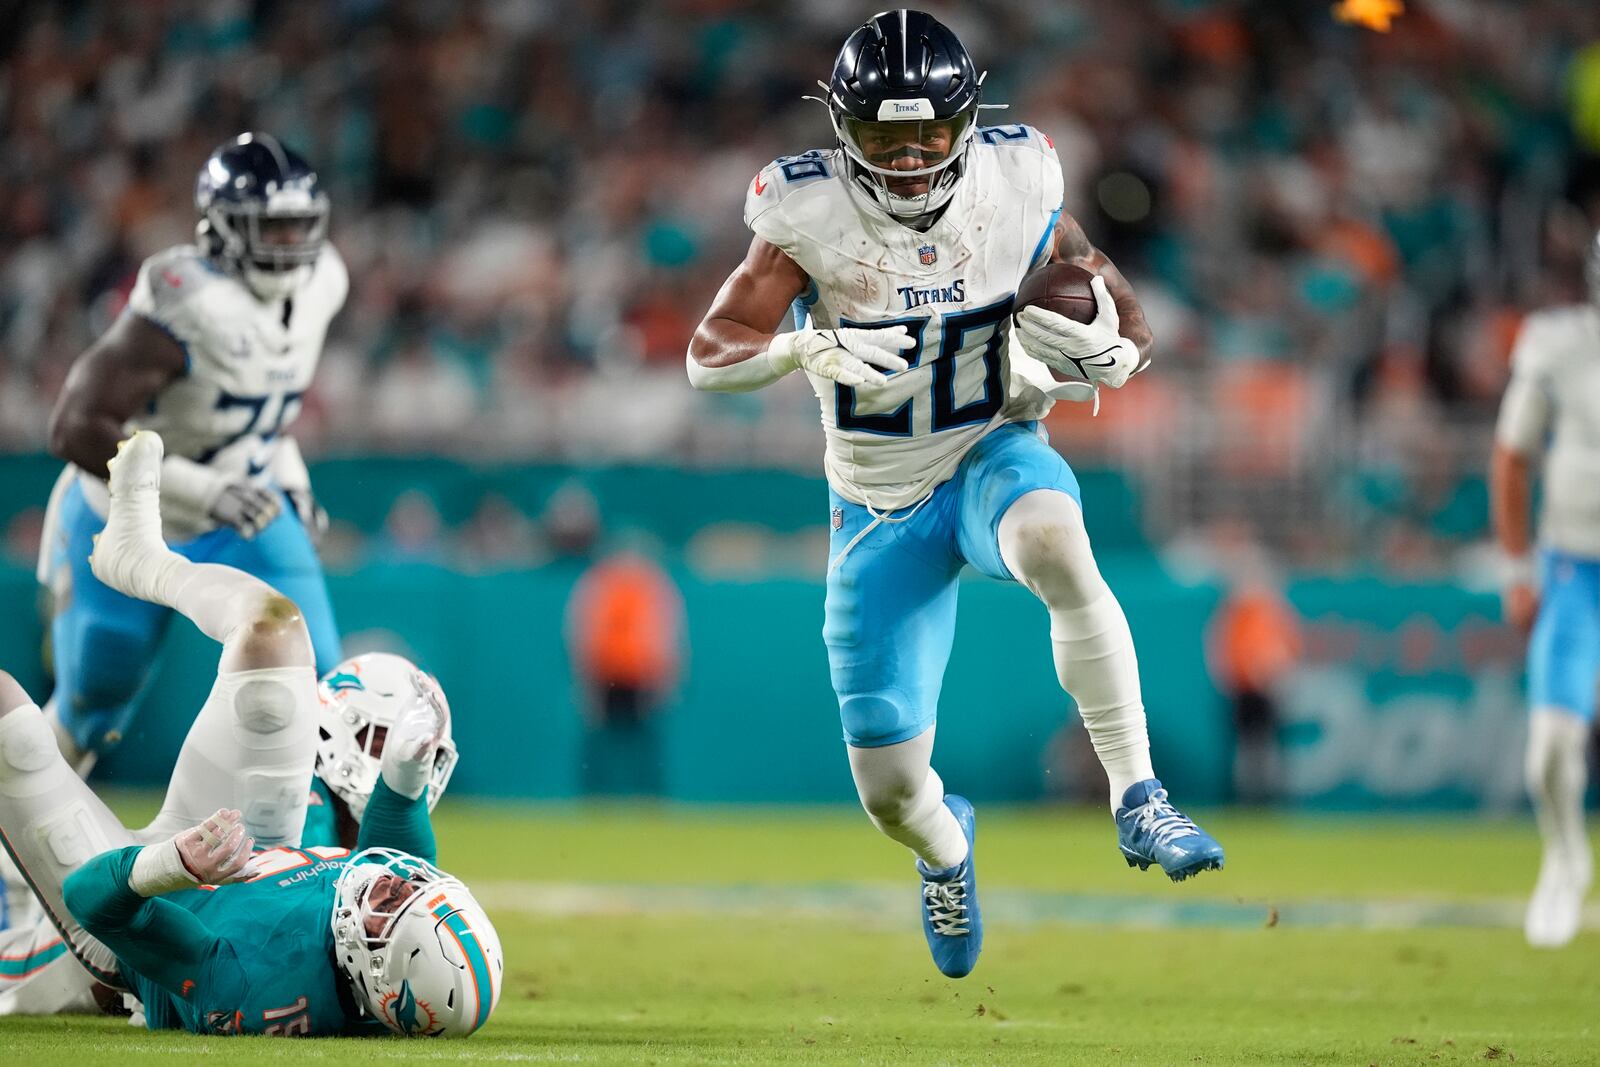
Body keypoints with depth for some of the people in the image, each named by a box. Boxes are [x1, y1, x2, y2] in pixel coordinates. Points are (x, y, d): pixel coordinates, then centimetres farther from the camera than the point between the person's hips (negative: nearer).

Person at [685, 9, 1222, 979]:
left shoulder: (1015, 189, -13)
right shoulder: (811, 215, -16)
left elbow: (1126, 334, -4)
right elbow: (712, 358, -16)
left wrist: (1101, 352, -28)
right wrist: (805, 351, -35)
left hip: (993, 455, -1)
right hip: (880, 507, 1)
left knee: (1055, 544, -40)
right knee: (890, 789, 2)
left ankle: (1136, 798, -34)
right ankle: (945, 845, 41)